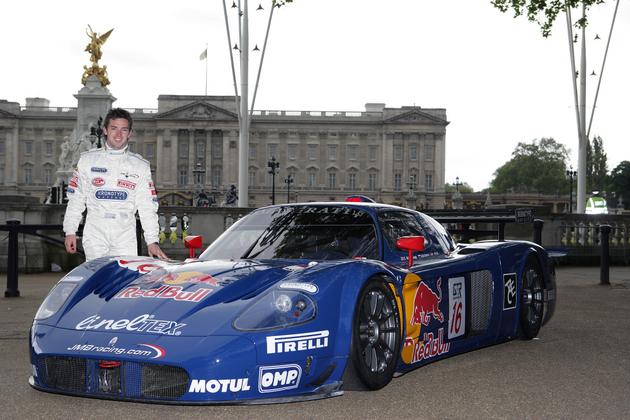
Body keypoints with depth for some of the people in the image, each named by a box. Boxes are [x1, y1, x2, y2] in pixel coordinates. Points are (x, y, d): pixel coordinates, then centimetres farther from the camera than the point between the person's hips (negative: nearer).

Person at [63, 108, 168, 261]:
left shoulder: (141, 166, 10)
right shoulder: (88, 160, 10)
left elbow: (147, 207, 7)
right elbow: (75, 199, 11)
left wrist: (152, 241, 0)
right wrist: (70, 231, 5)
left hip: (125, 238, 1)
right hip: (95, 236, 0)